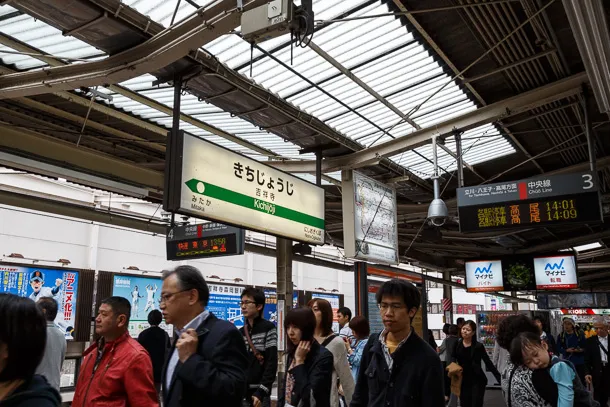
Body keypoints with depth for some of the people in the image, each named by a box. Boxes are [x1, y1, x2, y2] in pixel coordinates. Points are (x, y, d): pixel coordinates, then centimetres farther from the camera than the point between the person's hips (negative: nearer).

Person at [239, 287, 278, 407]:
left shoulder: (268, 329, -4)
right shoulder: (240, 332, 10)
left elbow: (272, 364, -10)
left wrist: (261, 392, -15)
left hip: (259, 393, -4)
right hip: (241, 392, 4)